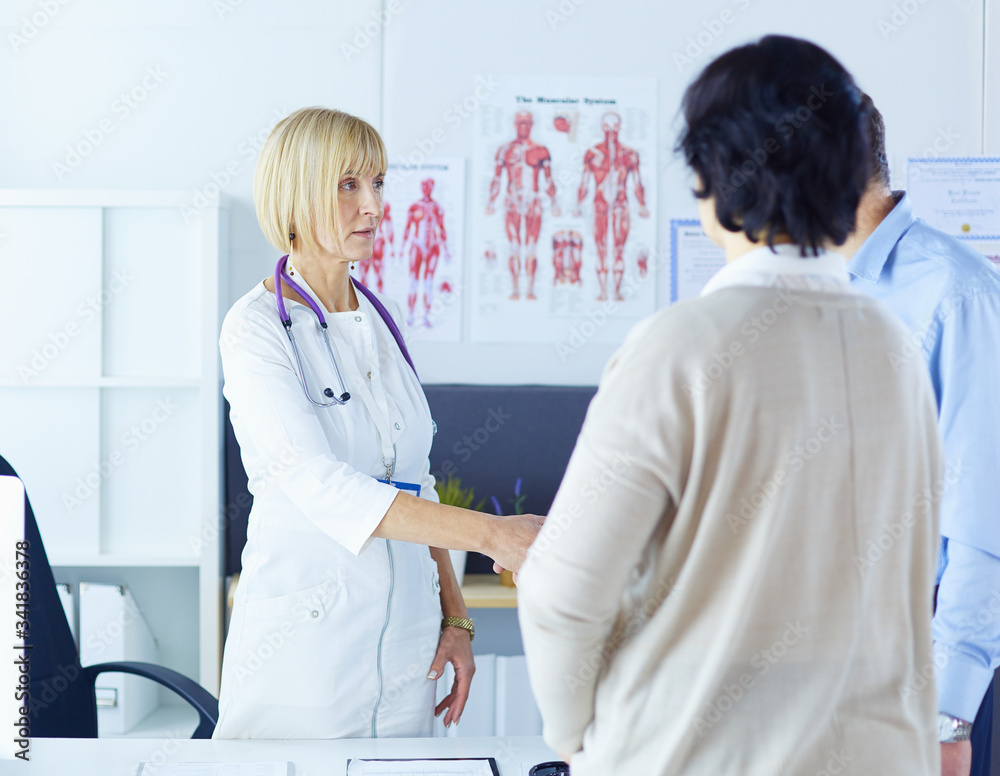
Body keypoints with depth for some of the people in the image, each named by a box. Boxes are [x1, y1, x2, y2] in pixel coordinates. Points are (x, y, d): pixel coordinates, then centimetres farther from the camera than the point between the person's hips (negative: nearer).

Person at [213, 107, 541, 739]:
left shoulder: (380, 321, 10)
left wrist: (454, 616, 7)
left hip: (406, 643, 6)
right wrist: (491, 534, -30)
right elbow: (322, 487, -24)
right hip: (305, 648, -6)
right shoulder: (257, 329, -11)